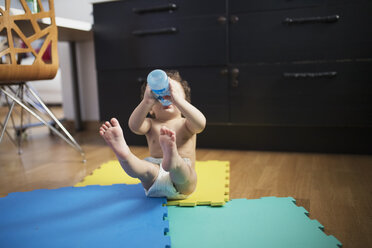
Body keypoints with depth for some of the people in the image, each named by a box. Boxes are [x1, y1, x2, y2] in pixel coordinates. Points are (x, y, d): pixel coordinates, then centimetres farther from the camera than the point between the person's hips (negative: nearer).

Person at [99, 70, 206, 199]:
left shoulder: (186, 124, 9)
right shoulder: (151, 124, 14)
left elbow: (200, 123, -17)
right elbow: (134, 126, -11)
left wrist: (177, 100, -25)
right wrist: (146, 102, -25)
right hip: (154, 184, 3)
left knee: (183, 168, -37)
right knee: (147, 168, -31)